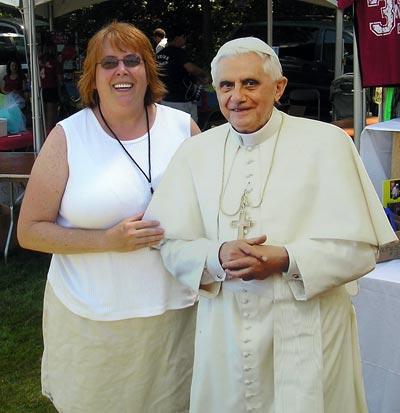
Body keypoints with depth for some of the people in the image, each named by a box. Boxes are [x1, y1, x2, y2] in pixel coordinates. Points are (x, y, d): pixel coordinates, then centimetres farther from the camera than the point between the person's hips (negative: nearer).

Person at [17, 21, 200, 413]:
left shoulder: (183, 127, 0)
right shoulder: (67, 137, -5)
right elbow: (30, 230, -4)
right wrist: (108, 240, -16)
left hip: (177, 309, 2)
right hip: (92, 320, -1)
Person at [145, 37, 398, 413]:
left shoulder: (326, 142, -5)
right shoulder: (195, 152, 5)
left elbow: (359, 248, -8)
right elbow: (171, 246, 3)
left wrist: (285, 259, -21)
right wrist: (218, 256, -16)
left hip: (307, 334, -2)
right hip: (224, 333, 3)